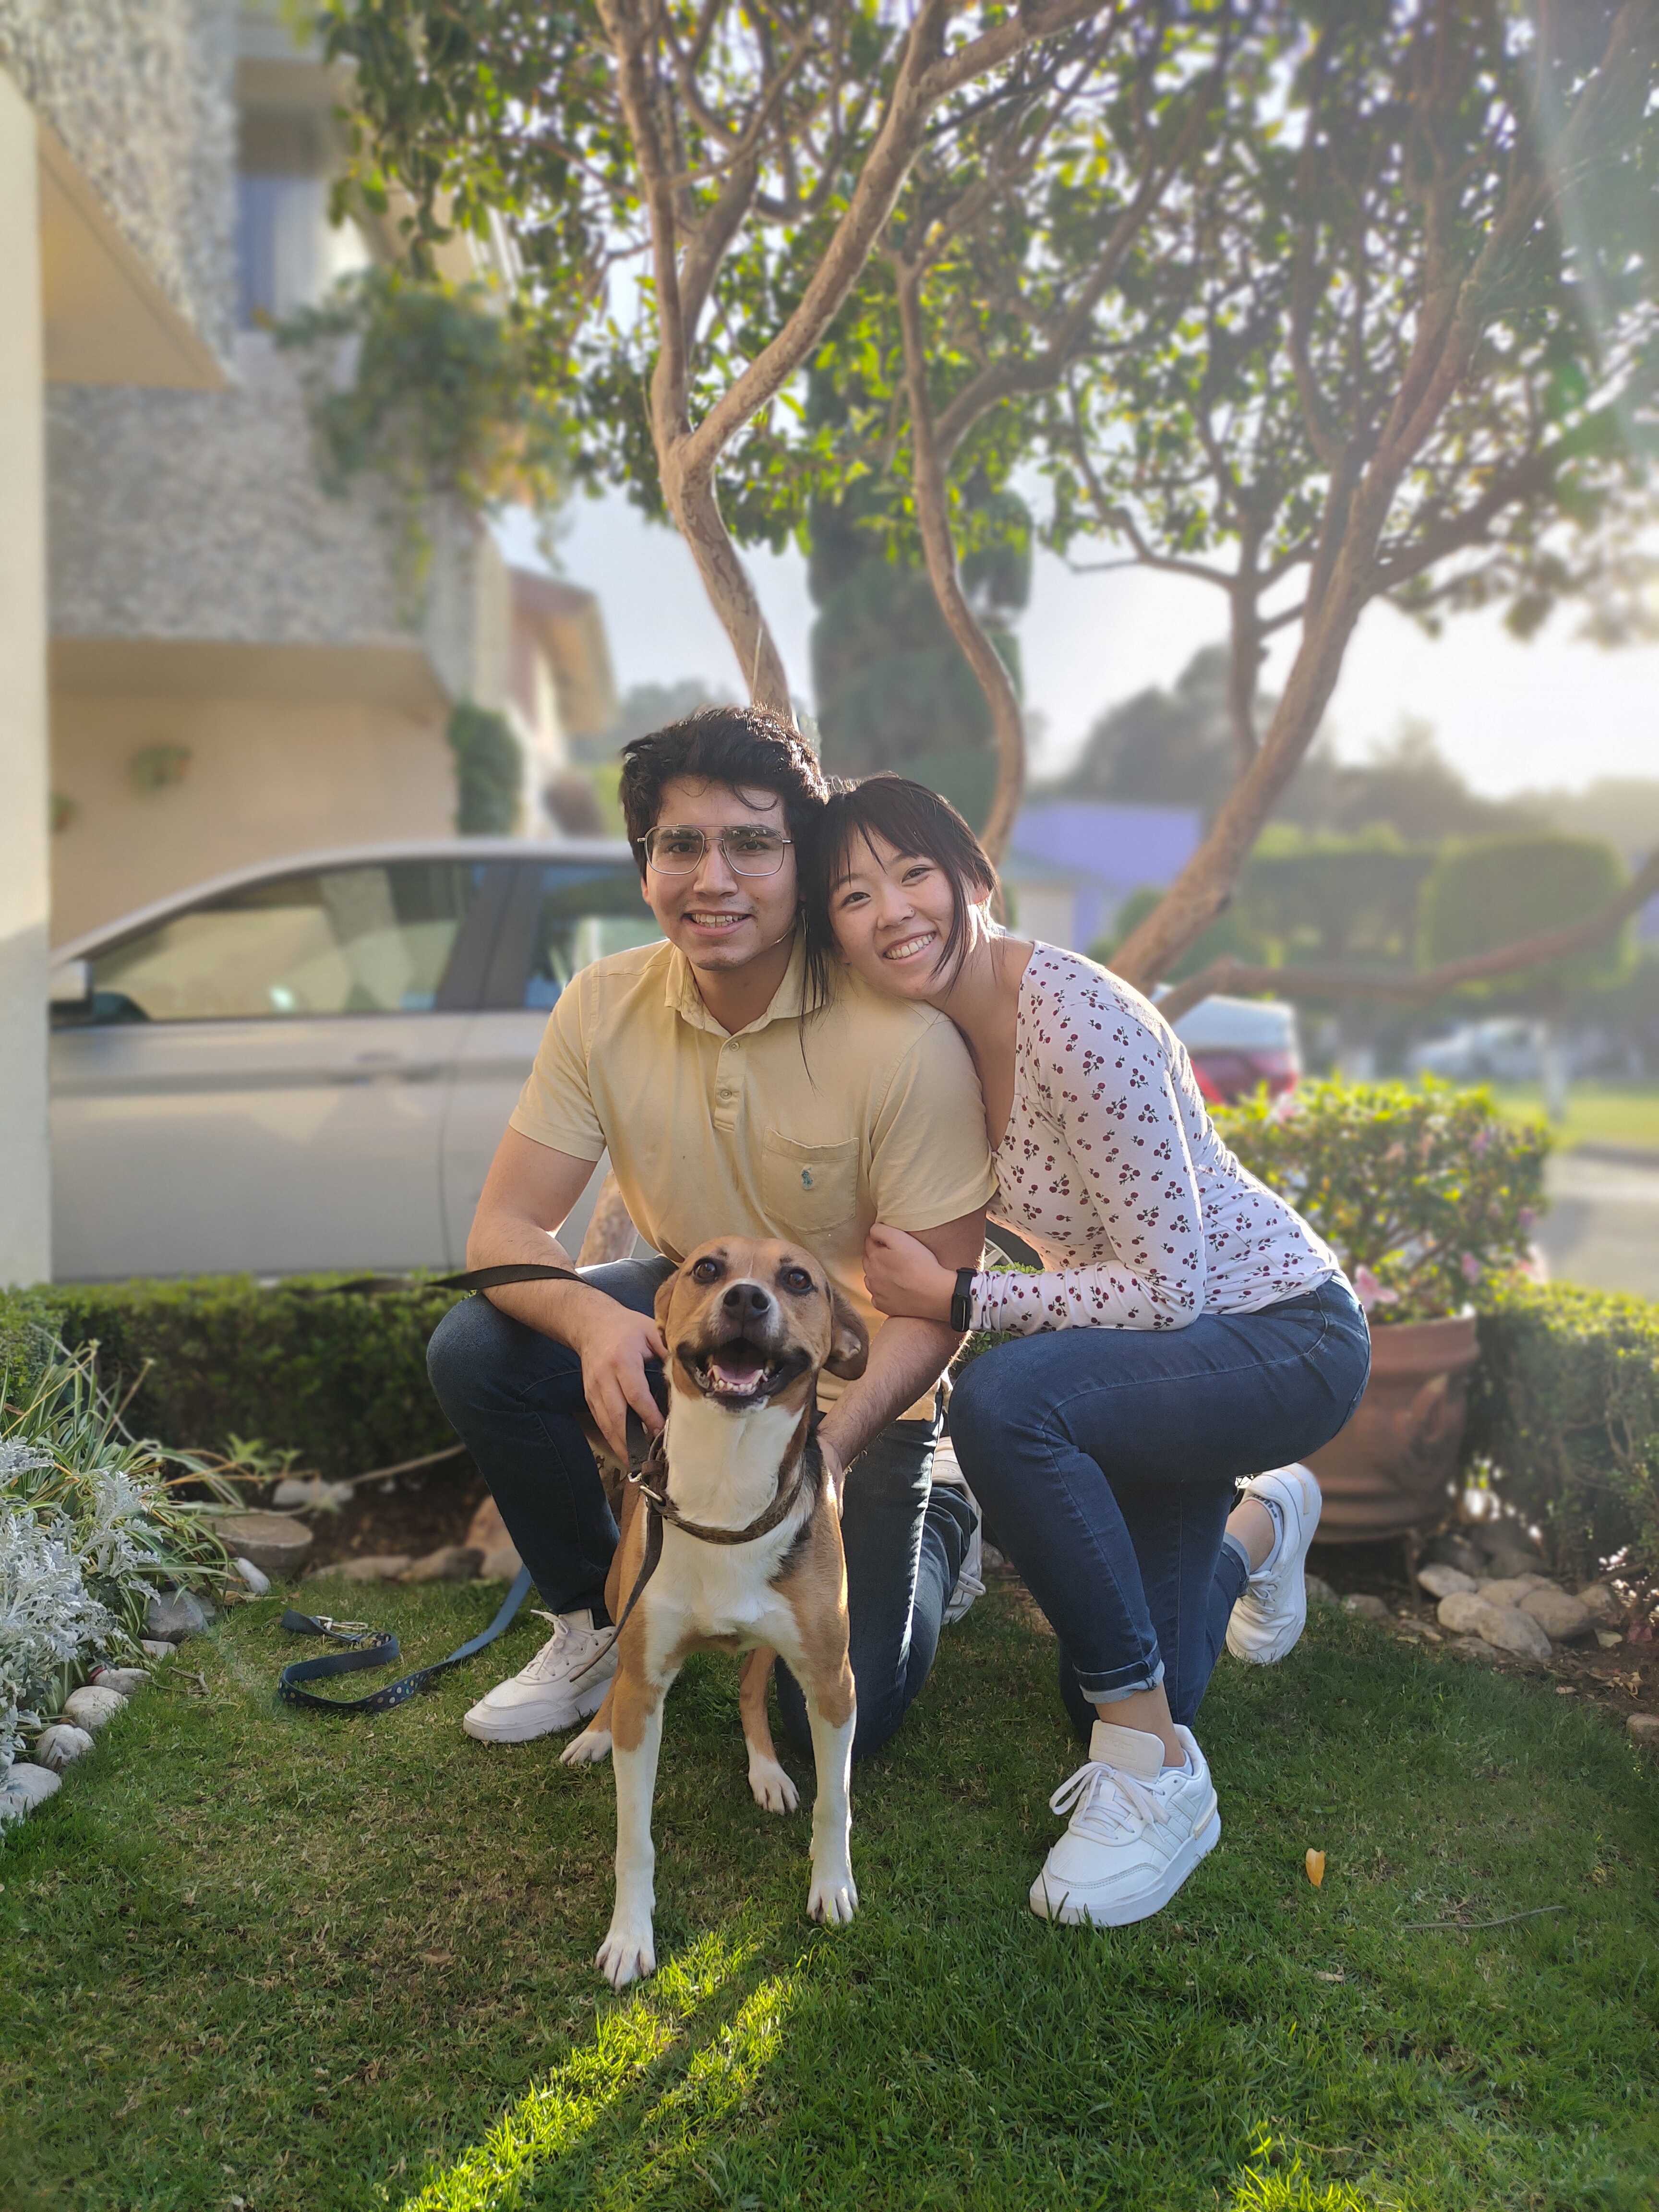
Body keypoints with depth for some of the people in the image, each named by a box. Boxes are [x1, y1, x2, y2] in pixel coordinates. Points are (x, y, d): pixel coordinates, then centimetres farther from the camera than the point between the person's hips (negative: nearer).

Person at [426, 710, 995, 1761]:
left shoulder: (906, 1041, -27)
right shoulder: (604, 1010, -15)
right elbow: (505, 1227, -15)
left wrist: (835, 1439, -39)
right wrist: (593, 1320, -37)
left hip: (860, 1386, -4)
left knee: (842, 1715, -12)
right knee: (473, 1350, -21)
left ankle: (935, 1523, 22)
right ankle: (603, 1617, 5)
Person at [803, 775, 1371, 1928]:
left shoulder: (1075, 1016, -29)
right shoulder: (928, 1040, -5)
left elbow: (1171, 1287, -27)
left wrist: (956, 1296, -24)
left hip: (1287, 1335, -8)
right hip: (1158, 1350, 8)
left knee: (1003, 1401, -36)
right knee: (1107, 1700, 13)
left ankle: (1159, 1775, -19)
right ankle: (1260, 1522, 43)